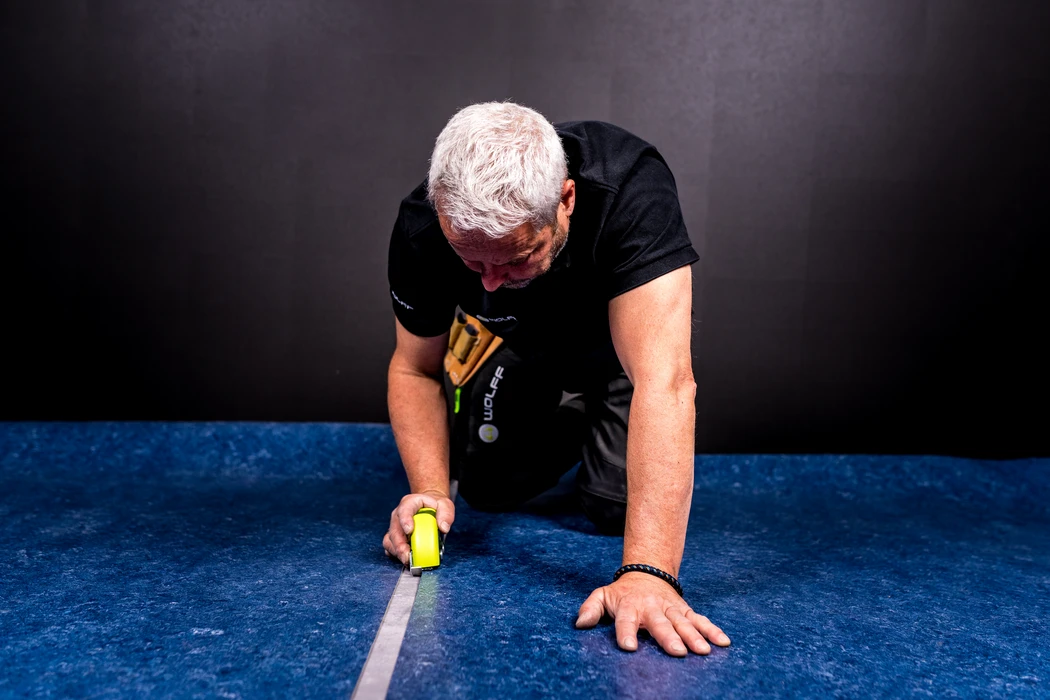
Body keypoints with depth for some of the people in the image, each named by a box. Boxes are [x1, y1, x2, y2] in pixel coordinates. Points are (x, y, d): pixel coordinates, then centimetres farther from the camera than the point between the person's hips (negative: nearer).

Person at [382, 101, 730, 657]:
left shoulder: (632, 192, -43)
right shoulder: (421, 230, -32)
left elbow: (664, 380, -52)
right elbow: (415, 368, -15)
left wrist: (648, 572, -59)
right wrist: (430, 490, -31)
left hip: (616, 334, -2)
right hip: (515, 339, 3)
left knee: (617, 506, -15)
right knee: (487, 487, -7)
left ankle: (598, 431, 20)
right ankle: (564, 426, 23)